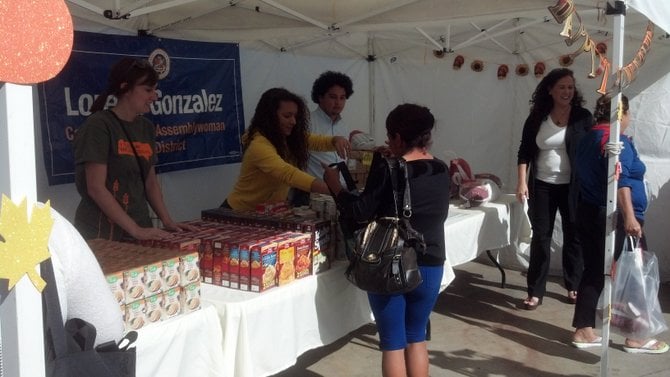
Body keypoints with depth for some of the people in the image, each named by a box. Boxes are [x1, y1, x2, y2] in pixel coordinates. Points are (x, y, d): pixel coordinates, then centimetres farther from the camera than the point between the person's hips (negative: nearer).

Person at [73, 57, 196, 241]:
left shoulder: (146, 128, 8)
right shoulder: (98, 126, -11)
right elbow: (96, 188, -16)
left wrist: (167, 221, 1)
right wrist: (135, 230, -19)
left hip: (140, 230, 6)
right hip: (102, 236, -6)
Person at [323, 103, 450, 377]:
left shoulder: (387, 170, -15)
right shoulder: (441, 171, 2)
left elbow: (359, 212, -15)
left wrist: (335, 185, 1)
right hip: (429, 267, 5)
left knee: (393, 343, 7)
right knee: (416, 338, 19)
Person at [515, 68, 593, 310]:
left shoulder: (583, 117, -2)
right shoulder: (536, 118, 0)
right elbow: (524, 152, 2)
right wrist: (522, 182, -7)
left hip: (573, 187, 0)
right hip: (542, 186, 0)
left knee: (573, 235, 10)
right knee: (540, 237, 2)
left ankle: (573, 286, 26)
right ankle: (535, 291, 9)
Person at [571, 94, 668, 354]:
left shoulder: (588, 138, 13)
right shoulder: (615, 141, -14)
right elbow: (620, 180, -26)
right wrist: (629, 216, -31)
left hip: (589, 213, 8)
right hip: (614, 217, -8)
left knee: (594, 272, 10)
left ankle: (583, 331, 11)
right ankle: (636, 337, 11)